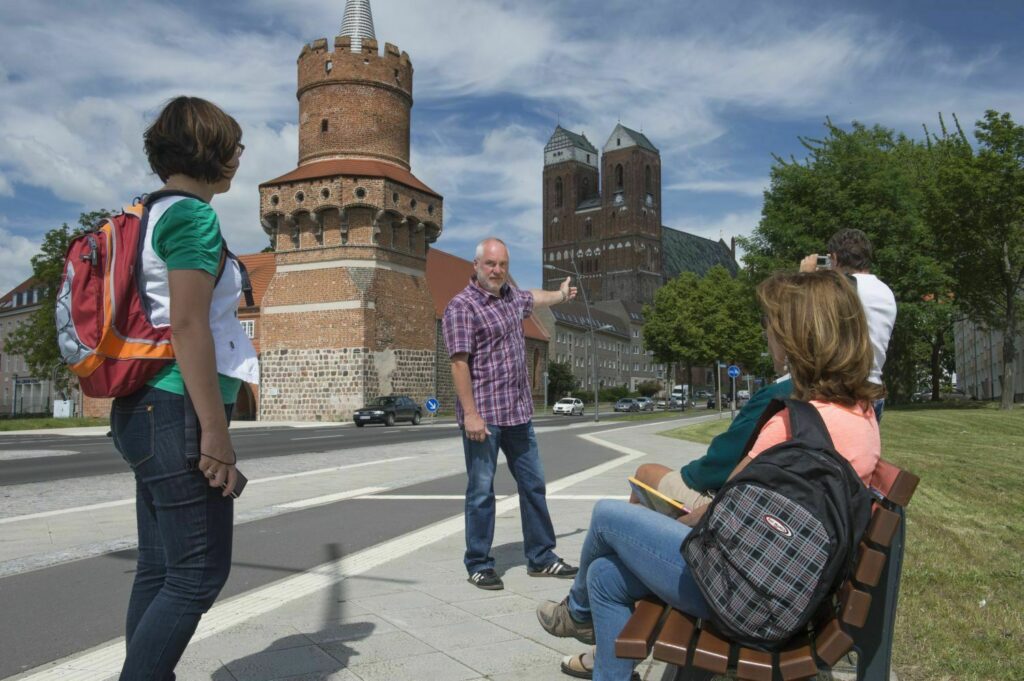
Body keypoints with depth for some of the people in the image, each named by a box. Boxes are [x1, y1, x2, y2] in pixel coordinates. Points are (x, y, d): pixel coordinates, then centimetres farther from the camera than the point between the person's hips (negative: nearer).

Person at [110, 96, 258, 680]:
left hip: (149, 412, 10)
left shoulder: (154, 214, 18)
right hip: (179, 411, -10)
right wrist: (216, 432, -19)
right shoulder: (193, 216, -11)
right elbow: (188, 326, -19)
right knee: (201, 571, -3)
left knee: (160, 571, 13)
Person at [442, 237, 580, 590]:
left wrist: (562, 294, 55)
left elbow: (533, 297, 38)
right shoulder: (461, 306, -10)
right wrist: (470, 414, -22)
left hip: (518, 412, 8)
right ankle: (479, 565, 14)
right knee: (482, 491, 0)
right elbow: (459, 363, -17)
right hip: (483, 415, -8)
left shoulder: (511, 296, 13)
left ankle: (540, 557, 24)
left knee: (533, 484, 12)